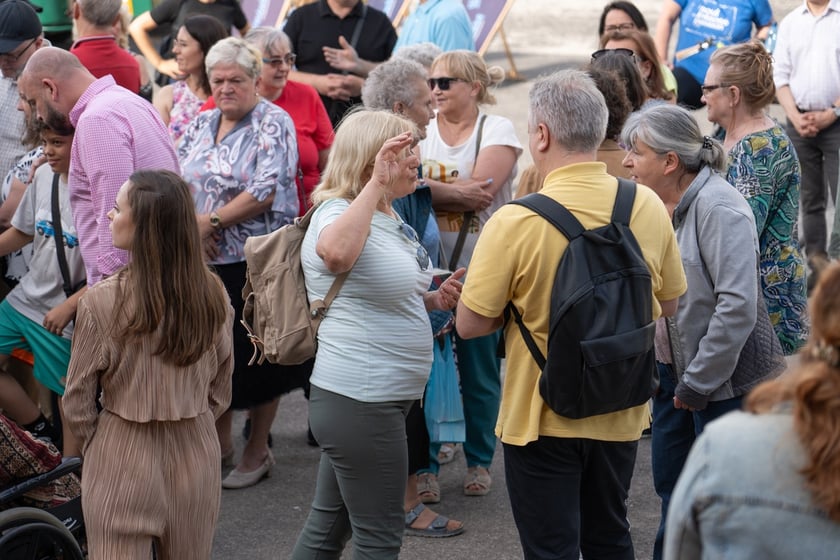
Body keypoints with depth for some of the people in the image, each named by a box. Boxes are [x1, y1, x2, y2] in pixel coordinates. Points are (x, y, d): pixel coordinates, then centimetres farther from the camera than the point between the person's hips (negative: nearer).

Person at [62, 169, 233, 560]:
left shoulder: (102, 302, -18)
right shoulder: (213, 296, -8)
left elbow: (79, 404, -8)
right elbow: (220, 394, 3)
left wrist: (98, 450, 9)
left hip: (123, 465, -3)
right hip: (197, 456, 4)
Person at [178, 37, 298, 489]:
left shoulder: (273, 124, -8)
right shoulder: (202, 124, 12)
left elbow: (265, 193, -18)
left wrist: (211, 222, -14)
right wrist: (193, 227, -9)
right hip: (207, 260, 6)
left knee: (256, 355, 3)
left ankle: (257, 450, 17)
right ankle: (220, 441, 28)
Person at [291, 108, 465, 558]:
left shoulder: (389, 216, 14)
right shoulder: (338, 213, -17)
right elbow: (336, 253, -43)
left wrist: (433, 299, 9)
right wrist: (376, 183, -36)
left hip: (380, 398, 10)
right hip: (360, 402, -10)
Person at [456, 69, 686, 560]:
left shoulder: (516, 221, -22)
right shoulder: (649, 207, -7)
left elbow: (470, 324, -16)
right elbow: (668, 304, 6)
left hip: (542, 418, -5)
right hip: (621, 412, 5)